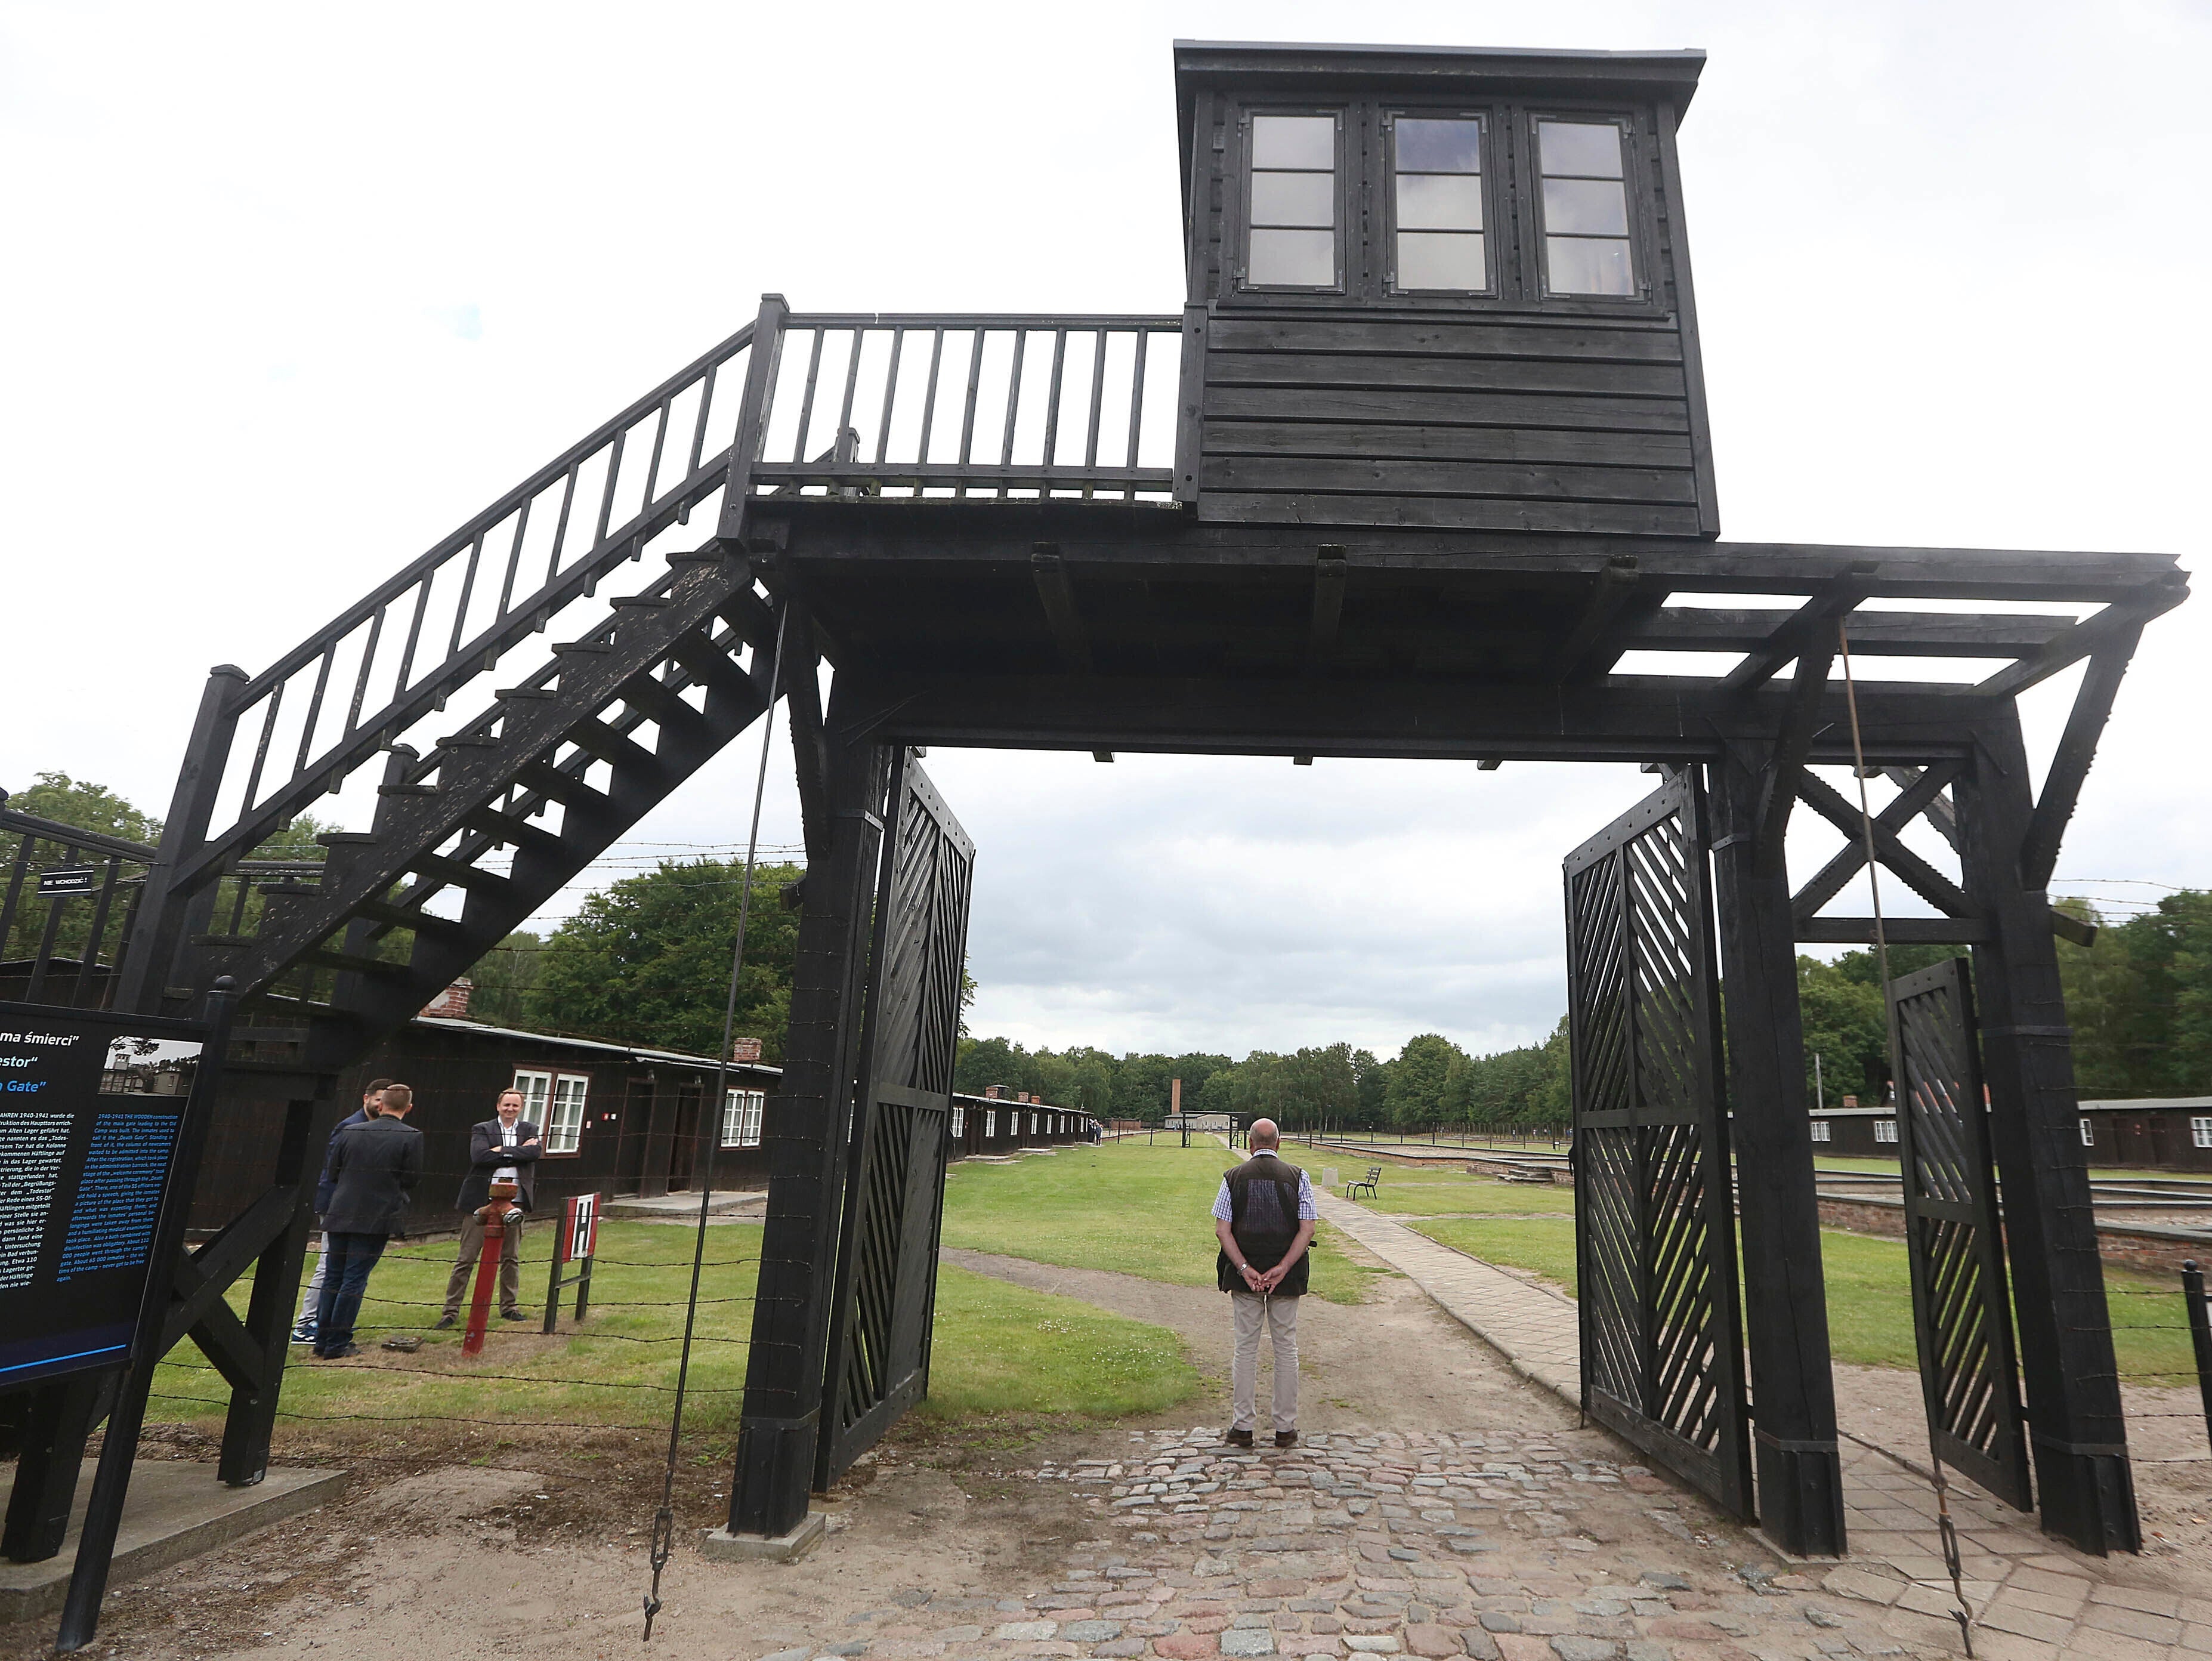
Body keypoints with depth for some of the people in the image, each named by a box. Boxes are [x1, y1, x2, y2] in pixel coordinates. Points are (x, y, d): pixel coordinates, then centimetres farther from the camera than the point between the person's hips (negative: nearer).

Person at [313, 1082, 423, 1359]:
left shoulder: (350, 1132, 3)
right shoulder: (411, 1137, -9)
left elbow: (333, 1173, 9)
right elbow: (411, 1182, -6)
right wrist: (399, 1210, 13)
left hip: (340, 1215, 4)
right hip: (376, 1219, -4)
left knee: (333, 1277, 14)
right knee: (354, 1281, 1)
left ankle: (322, 1341, 19)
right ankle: (338, 1345, 4)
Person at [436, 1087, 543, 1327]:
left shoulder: (530, 1130, 10)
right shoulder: (483, 1130, 3)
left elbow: (535, 1151, -10)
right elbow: (480, 1156, -15)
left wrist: (502, 1151, -14)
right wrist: (517, 1152, -14)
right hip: (482, 1201, -2)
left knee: (511, 1258, 11)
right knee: (466, 1258, 2)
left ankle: (509, 1307, 22)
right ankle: (451, 1309, 12)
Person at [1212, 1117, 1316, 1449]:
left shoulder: (1234, 1177, -1)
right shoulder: (1298, 1177, -1)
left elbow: (1222, 1229, -8)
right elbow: (1307, 1228, -9)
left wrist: (1245, 1269, -11)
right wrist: (1282, 1269, -12)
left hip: (1244, 1274, 0)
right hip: (1287, 1277, 0)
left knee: (1246, 1347, 9)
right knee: (1286, 1348, 10)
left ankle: (1243, 1426, 13)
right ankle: (1285, 1428, 15)